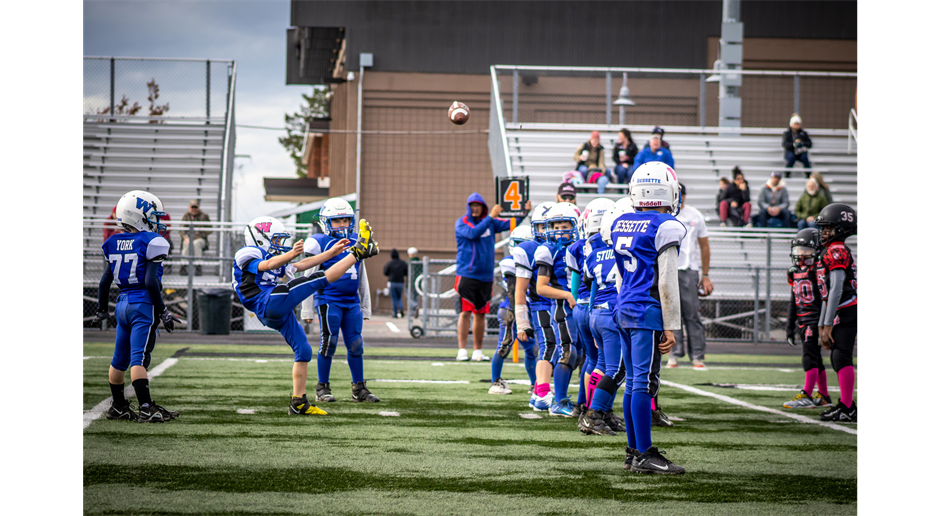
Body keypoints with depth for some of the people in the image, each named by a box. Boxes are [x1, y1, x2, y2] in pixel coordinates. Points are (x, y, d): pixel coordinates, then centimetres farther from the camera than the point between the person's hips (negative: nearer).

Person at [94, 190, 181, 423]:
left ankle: (118, 406, 24)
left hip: (123, 305, 7)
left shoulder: (115, 244, 9)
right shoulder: (151, 242, -12)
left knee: (120, 358, 15)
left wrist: (102, 309, 25)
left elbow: (105, 280, 14)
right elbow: (151, 281, -17)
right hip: (143, 305, -7)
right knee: (139, 358, -12)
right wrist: (162, 311, -11)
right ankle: (146, 408, -14)